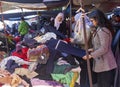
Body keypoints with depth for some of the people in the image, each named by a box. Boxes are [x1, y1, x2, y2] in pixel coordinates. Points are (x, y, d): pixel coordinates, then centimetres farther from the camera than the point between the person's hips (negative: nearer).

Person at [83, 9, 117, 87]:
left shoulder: (102, 31, -20)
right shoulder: (100, 29, 12)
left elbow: (104, 49, -22)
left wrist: (91, 55, -19)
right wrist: (93, 49, 12)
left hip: (105, 64, -10)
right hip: (101, 63, 10)